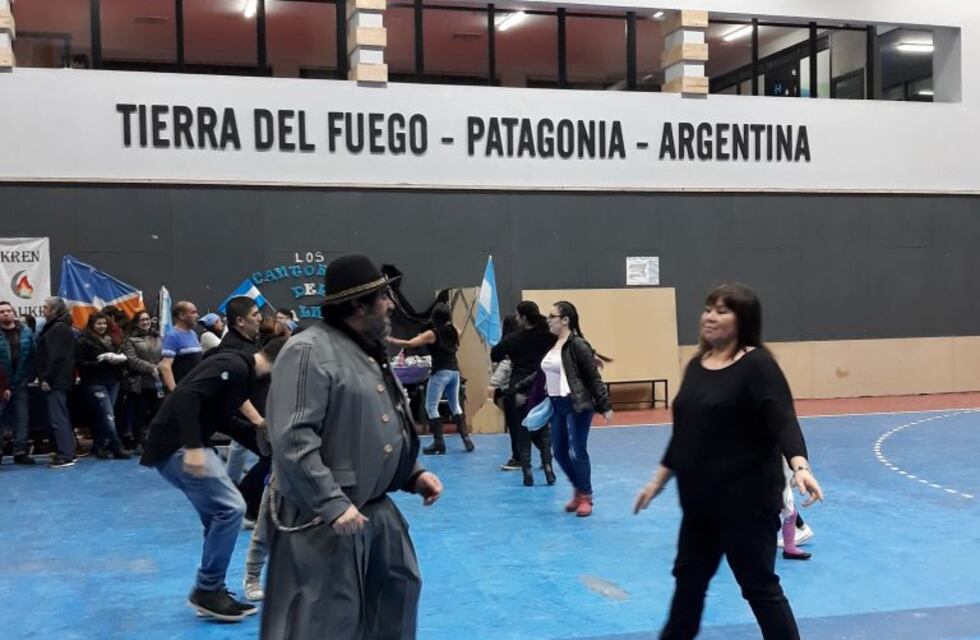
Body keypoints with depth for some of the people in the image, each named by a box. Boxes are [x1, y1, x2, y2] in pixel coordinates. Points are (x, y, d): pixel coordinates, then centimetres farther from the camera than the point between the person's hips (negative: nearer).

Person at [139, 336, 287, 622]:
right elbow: (187, 396, -28)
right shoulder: (234, 367, -17)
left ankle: (210, 591, 19)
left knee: (219, 514, 13)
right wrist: (193, 447, -32)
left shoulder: (243, 372, 14)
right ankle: (207, 590, -2)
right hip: (176, 446, -10)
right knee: (231, 507, -13)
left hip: (182, 445, 10)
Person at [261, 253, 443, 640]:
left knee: (397, 593, 22)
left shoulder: (369, 352, 14)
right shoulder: (309, 351, -17)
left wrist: (414, 474, 8)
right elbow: (292, 440, -24)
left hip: (377, 510, 9)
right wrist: (333, 504, -27)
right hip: (321, 516, -9)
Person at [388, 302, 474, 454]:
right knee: (455, 406, 18)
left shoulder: (432, 333, -11)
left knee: (431, 407, 0)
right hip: (454, 371, 6)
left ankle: (439, 442, -5)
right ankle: (466, 437, 12)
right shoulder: (454, 331, 5)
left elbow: (409, 344, -16)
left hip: (440, 373, -6)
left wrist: (391, 340, -7)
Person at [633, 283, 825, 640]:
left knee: (759, 586, 4)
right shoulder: (696, 365, 7)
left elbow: (783, 421, -24)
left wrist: (799, 466, -41)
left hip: (747, 499, -7)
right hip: (700, 497, 7)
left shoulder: (757, 365, -13)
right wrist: (659, 480, 18)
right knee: (688, 577, 19)